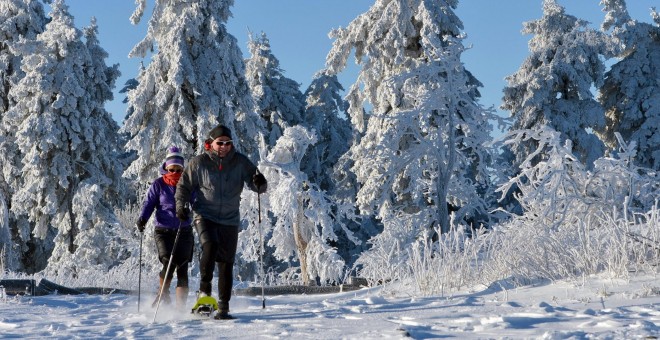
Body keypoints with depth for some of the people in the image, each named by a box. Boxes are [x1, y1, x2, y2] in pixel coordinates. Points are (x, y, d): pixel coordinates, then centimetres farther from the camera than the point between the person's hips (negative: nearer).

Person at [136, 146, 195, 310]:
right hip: (163, 231, -2)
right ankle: (163, 294, 9)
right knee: (169, 263, -19)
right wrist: (142, 218, -16)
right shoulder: (158, 184, 4)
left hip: (184, 231, 2)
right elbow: (149, 202, 0)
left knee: (182, 269, -3)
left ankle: (181, 307, 4)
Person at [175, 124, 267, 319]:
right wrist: (181, 205, -10)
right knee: (210, 247, -28)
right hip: (205, 216, -2)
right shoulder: (198, 163, -3)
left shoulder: (240, 162, -1)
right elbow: (184, 186, 6)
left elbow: (254, 183, 0)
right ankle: (204, 290, -11)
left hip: (229, 220, 2)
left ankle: (223, 307, 11)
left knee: (226, 263, 2)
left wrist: (260, 184, -24)